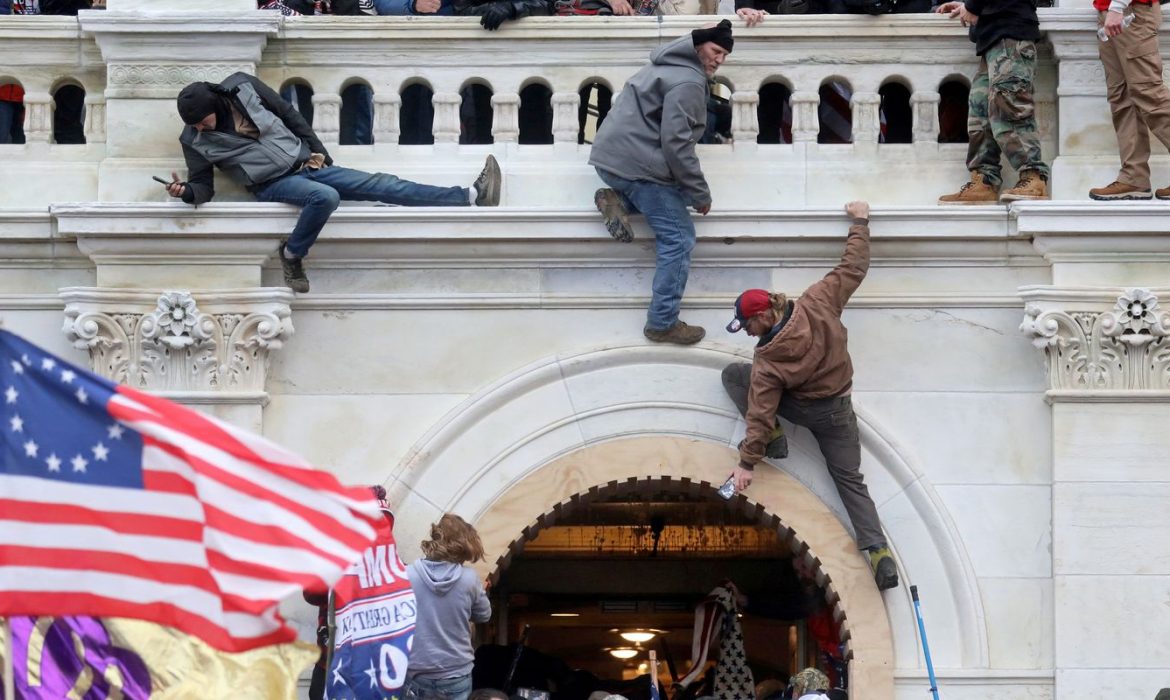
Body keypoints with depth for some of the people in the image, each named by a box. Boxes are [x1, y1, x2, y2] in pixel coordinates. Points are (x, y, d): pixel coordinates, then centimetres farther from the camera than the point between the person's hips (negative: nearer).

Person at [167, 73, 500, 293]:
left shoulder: (242, 87, -4)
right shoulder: (195, 140, -7)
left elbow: (289, 114, 6)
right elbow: (203, 185, -3)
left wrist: (317, 151, 6)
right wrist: (186, 192, -26)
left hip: (307, 163, 3)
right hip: (273, 184, -3)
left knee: (382, 185, -6)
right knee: (325, 197, -36)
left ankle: (471, 196, -11)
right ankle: (291, 256, -15)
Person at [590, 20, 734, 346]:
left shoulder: (670, 66, 18)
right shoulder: (688, 83, -14)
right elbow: (676, 143, -21)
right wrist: (700, 193, -13)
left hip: (611, 157, 9)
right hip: (637, 164, -9)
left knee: (677, 191, 28)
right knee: (678, 237, -4)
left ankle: (618, 201, 5)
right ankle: (663, 323, -5)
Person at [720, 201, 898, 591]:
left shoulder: (768, 362, -25)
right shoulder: (817, 304, -19)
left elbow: (760, 413, -24)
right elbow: (853, 269, -10)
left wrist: (747, 462, -19)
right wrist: (860, 222, 3)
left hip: (800, 409, -4)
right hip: (838, 412, 4)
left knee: (733, 374, 7)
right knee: (850, 478, 9)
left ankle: (773, 439, 1)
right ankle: (879, 552, -9)